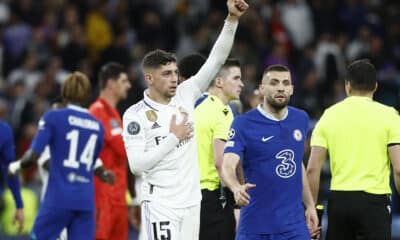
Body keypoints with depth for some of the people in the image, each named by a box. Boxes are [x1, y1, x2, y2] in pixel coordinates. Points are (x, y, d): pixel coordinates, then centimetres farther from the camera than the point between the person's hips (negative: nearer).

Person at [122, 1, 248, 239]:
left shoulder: (185, 95, 5)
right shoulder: (135, 115, -7)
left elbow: (216, 60, 2)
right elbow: (137, 164, -15)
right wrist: (174, 137, -12)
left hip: (191, 201, 5)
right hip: (160, 205, -5)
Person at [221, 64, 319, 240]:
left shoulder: (301, 119, 8)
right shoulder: (243, 123, -8)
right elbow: (227, 166, -19)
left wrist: (310, 205, 18)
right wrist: (236, 188, -41)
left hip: (294, 225, 3)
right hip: (255, 225, -3)